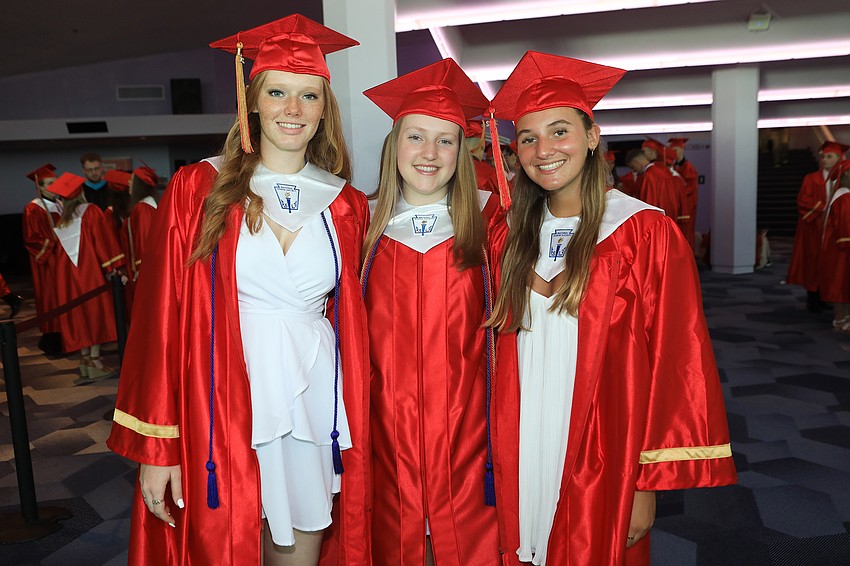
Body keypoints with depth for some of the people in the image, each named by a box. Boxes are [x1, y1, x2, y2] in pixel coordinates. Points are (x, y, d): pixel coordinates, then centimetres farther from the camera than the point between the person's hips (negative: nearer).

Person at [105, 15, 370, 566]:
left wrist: (356, 429, 5)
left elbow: (353, 325, 9)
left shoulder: (348, 207, 4)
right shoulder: (197, 190, -3)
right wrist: (155, 446, -7)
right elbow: (162, 320, -5)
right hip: (222, 408, -2)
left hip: (318, 410, 3)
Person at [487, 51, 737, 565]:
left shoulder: (647, 234, -10)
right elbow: (502, 358, 7)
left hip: (601, 469, -3)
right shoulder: (511, 238, 2)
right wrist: (498, 458, 2)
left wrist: (648, 484, -11)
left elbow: (678, 366, -10)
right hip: (521, 462, 4)